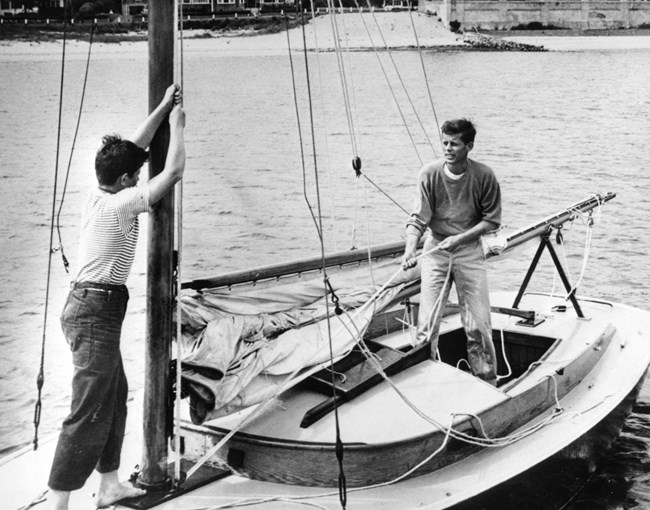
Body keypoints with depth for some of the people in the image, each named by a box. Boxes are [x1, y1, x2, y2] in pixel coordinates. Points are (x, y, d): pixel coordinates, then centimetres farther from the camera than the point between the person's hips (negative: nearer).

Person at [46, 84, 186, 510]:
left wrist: (162, 109, 22)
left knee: (115, 397, 20)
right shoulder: (121, 203, -15)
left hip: (90, 306, 10)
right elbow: (173, 172, -15)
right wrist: (177, 127, 0)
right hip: (97, 311, -10)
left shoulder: (97, 196, 9)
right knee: (89, 412, -9)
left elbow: (134, 148, 20)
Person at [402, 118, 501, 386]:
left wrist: (460, 238, -15)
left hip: (470, 250, 0)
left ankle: (488, 385, 17)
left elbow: (491, 220, -2)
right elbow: (418, 218, -12)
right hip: (436, 248, 0)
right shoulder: (429, 173, -11)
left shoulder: (484, 176, -11)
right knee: (427, 323, -5)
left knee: (478, 325, 0)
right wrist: (409, 251, -28)